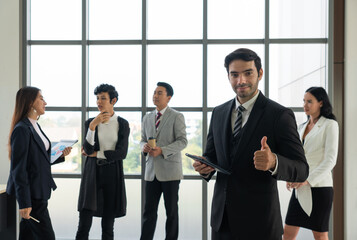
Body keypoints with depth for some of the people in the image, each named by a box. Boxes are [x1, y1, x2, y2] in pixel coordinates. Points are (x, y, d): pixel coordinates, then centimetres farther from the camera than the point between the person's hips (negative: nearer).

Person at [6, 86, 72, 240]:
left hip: (38, 191, 9)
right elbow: (18, 169, -18)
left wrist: (61, 155, 4)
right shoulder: (22, 129, -16)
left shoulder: (35, 126, 13)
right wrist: (24, 203, -20)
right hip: (31, 193, -9)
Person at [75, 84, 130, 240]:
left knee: (108, 225, 6)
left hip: (112, 173, 0)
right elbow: (88, 149, -8)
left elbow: (122, 153, -7)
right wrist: (92, 126, -17)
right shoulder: (90, 122, 4)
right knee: (84, 224, -4)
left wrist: (96, 154, -4)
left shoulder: (122, 124, 2)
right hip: (92, 173, 1)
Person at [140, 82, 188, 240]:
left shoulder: (177, 117, -2)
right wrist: (144, 147, -5)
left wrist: (162, 150, -19)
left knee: (171, 211, 5)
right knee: (149, 211, 4)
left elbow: (182, 141, -8)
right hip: (151, 170, 4)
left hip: (169, 170, -4)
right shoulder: (147, 118, 15)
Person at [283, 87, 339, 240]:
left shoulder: (330, 125, -4)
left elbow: (330, 160, -12)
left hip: (319, 187, -6)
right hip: (300, 188, 6)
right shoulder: (302, 127, 15)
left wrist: (308, 180, -19)